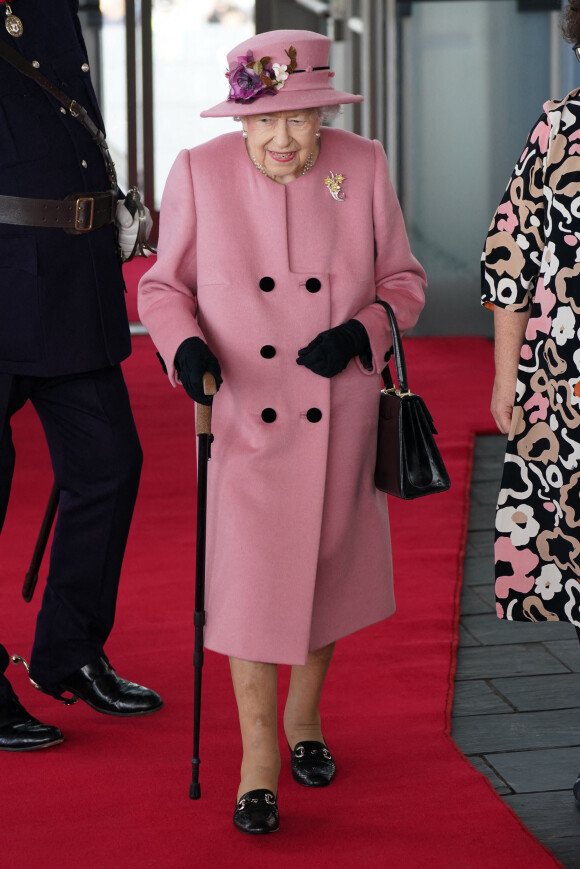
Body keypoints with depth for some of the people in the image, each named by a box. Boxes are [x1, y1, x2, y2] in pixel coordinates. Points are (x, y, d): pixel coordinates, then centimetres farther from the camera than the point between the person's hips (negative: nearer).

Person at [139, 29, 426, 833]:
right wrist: (185, 347, -19)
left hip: (337, 419, 2)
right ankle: (258, 760, 6)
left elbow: (403, 280, 3)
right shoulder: (200, 173, -8)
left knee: (326, 570, 14)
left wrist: (359, 333, -15)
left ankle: (304, 716, 37)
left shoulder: (363, 167, -5)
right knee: (250, 577, -5)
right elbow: (164, 285, 1)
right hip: (243, 415, -2)